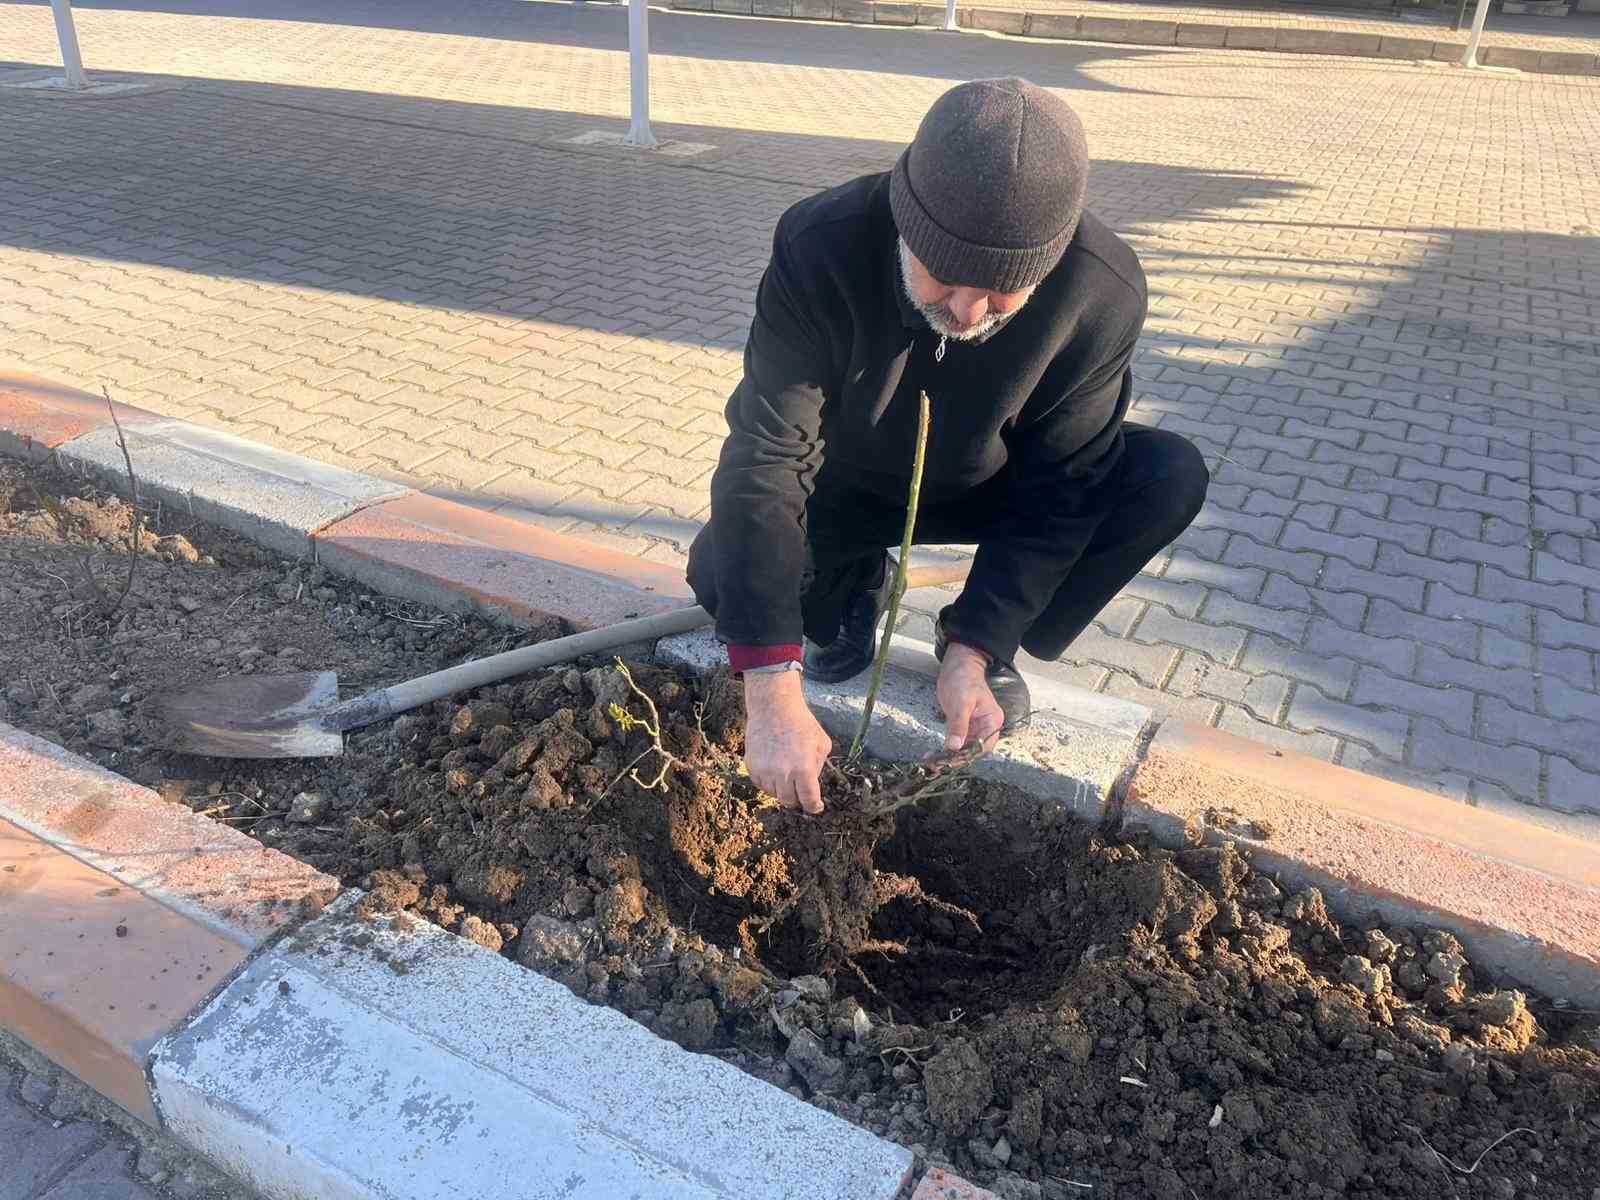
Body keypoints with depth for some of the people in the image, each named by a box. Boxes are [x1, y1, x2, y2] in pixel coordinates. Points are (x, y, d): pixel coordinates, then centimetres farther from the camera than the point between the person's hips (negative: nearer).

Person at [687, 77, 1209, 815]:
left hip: (988, 487, 2)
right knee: (722, 574, -28)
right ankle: (855, 589, 7)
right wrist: (773, 693, -44)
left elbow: (1058, 487, -22)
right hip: (846, 485, -1)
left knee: (1170, 478, -22)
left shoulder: (1105, 291, -29)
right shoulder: (822, 246, -34)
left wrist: (972, 653, -30)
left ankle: (985, 641, -1)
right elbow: (766, 456, -37)